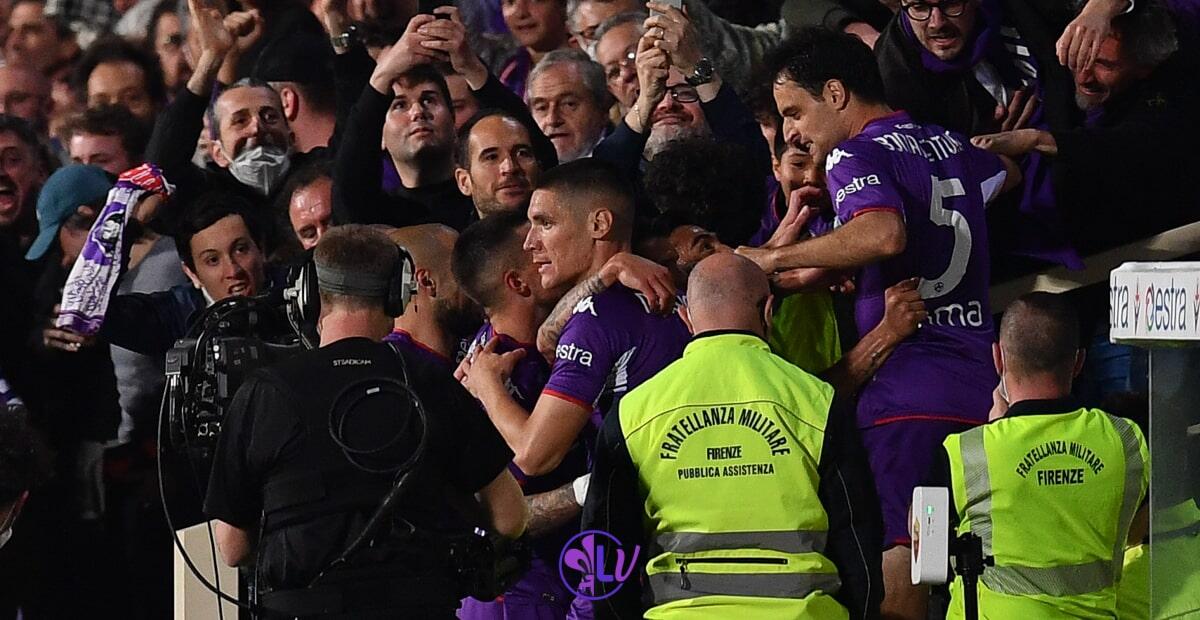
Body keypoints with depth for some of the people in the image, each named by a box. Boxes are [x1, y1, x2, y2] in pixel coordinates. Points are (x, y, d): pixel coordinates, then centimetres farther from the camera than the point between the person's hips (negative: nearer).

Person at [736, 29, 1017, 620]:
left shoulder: (857, 155, -6)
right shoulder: (950, 145, 19)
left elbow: (883, 234, -27)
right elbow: (1006, 173, 42)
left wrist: (776, 258, -18)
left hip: (907, 389, -8)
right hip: (980, 387, 8)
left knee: (896, 558, -13)